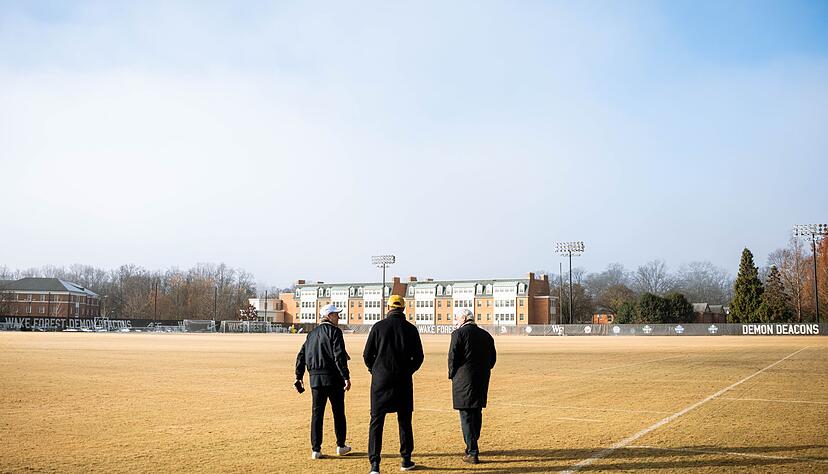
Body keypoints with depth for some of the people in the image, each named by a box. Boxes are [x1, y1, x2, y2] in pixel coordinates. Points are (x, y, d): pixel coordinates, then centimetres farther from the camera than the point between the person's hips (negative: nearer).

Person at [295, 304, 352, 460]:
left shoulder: (312, 333, 14)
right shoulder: (334, 331, -6)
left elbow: (301, 356, 13)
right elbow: (339, 356, -16)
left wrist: (299, 377, 17)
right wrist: (346, 377, -17)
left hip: (315, 378, 5)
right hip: (333, 377, -5)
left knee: (316, 413, 7)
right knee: (338, 411, 9)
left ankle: (316, 449, 4)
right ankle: (341, 446, 18)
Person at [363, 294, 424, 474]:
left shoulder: (379, 326, -2)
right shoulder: (411, 329, 1)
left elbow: (367, 355, 0)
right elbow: (418, 357, 3)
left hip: (381, 380, -1)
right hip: (403, 381, 1)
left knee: (376, 421, 1)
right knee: (404, 420, 13)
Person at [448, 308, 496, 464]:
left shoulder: (459, 333, -6)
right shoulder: (486, 335, 11)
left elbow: (453, 357, -9)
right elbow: (492, 358, 13)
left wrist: (452, 375, 3)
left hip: (464, 380, -6)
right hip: (482, 380, 6)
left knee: (466, 416, -3)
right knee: (477, 413, 16)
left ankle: (473, 453, -6)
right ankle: (472, 447, 28)